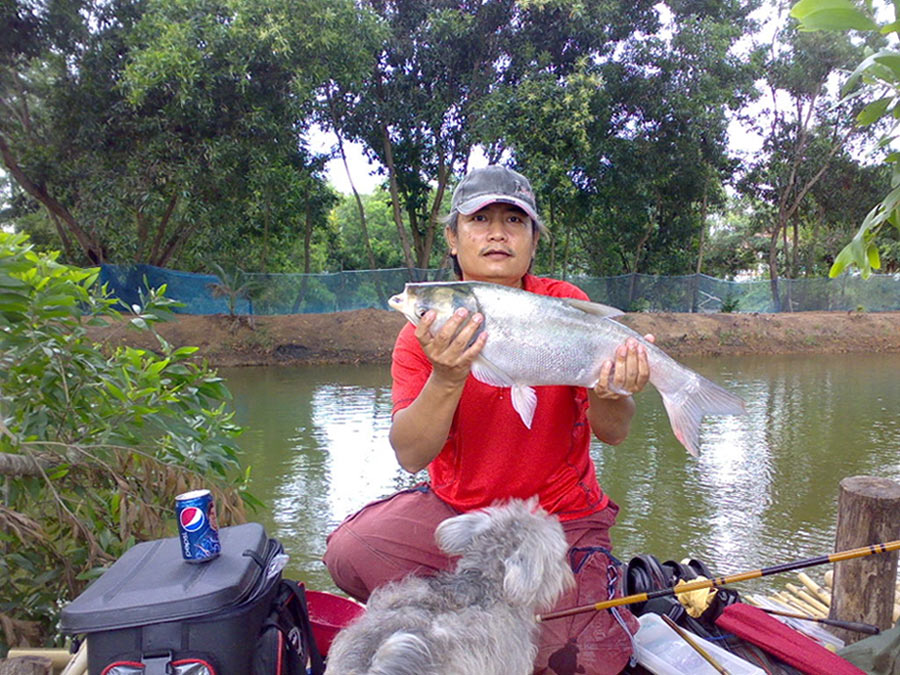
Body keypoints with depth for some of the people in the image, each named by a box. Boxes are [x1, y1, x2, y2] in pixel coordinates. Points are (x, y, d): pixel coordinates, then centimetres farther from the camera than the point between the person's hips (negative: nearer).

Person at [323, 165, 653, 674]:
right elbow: (410, 456, -18)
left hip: (560, 517, -1)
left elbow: (614, 433, -11)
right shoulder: (427, 332, -7)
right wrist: (447, 379, -35)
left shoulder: (566, 306, -8)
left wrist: (608, 393, -34)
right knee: (350, 551, -19)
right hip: (453, 508, 1)